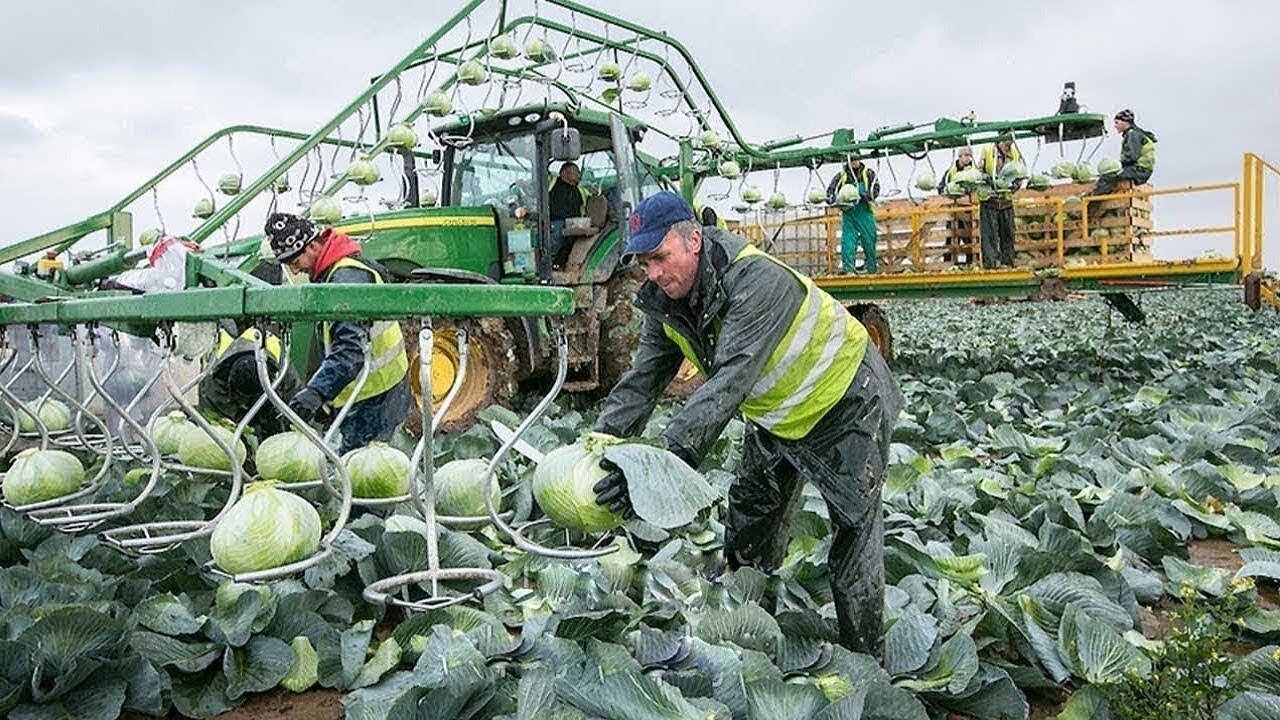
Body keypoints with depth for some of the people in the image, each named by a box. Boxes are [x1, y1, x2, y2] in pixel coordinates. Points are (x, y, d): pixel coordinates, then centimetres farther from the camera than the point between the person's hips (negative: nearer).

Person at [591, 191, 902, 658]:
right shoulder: (665, 300, -11)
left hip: (845, 404, -8)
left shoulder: (757, 281, -37)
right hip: (775, 415, 8)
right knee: (748, 533, 15)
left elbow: (728, 384, -46)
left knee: (854, 534, -3)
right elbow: (642, 380, -11)